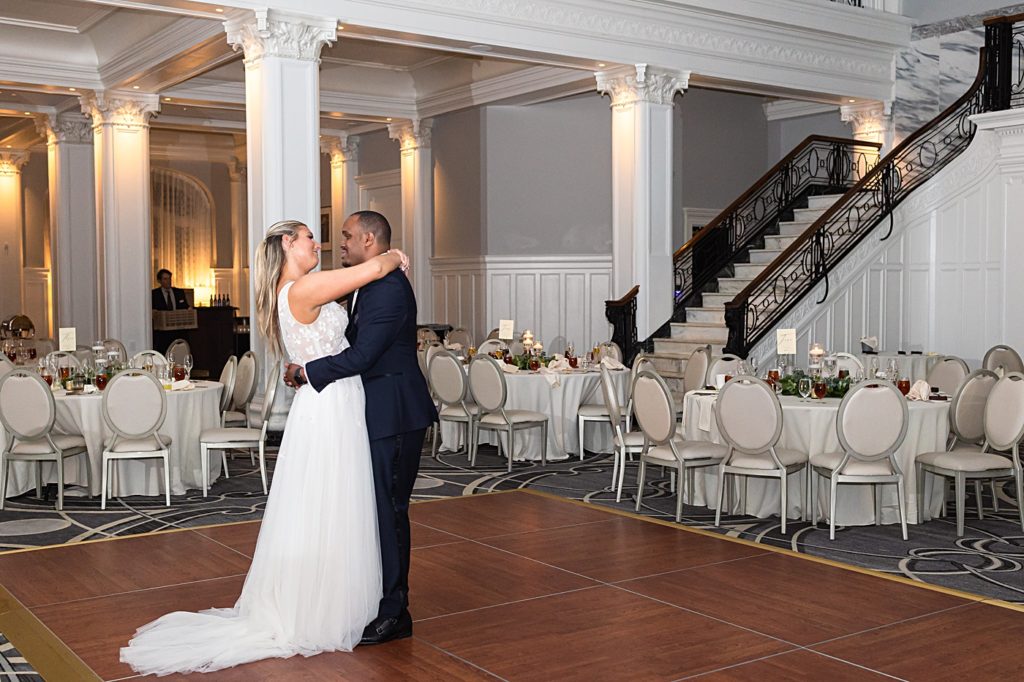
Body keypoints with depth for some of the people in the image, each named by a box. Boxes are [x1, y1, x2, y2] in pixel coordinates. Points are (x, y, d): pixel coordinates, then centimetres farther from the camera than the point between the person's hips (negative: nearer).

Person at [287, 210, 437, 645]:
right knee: (381, 508, 15)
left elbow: (361, 355, -24)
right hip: (382, 413, 10)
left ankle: (393, 614, 7)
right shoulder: (374, 284, 15)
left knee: (388, 510, -3)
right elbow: (357, 344, 17)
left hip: (394, 415, -10)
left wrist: (305, 372, -12)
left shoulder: (388, 288, -19)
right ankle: (387, 603, 27)